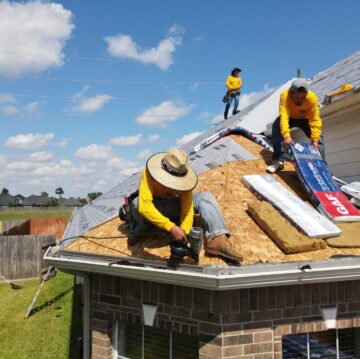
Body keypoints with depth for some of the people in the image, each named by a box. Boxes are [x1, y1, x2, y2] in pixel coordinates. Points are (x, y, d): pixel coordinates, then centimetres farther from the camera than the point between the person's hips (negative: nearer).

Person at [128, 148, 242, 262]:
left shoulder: (183, 176, -24)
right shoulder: (149, 173, -33)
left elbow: (187, 208, -24)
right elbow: (144, 206, -46)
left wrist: (183, 232, -40)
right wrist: (172, 227, -52)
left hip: (175, 206, 2)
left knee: (205, 197, -22)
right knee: (137, 203, -37)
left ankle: (217, 240, -32)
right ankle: (137, 231, -8)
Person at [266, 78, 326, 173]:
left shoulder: (312, 98, -34)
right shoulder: (285, 95, -37)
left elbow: (315, 120, -32)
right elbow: (283, 116, -47)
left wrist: (315, 139, -41)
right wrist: (286, 135, -60)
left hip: (305, 119, 1)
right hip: (289, 117, -1)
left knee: (318, 137, -16)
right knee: (276, 127, -28)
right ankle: (279, 160, -20)